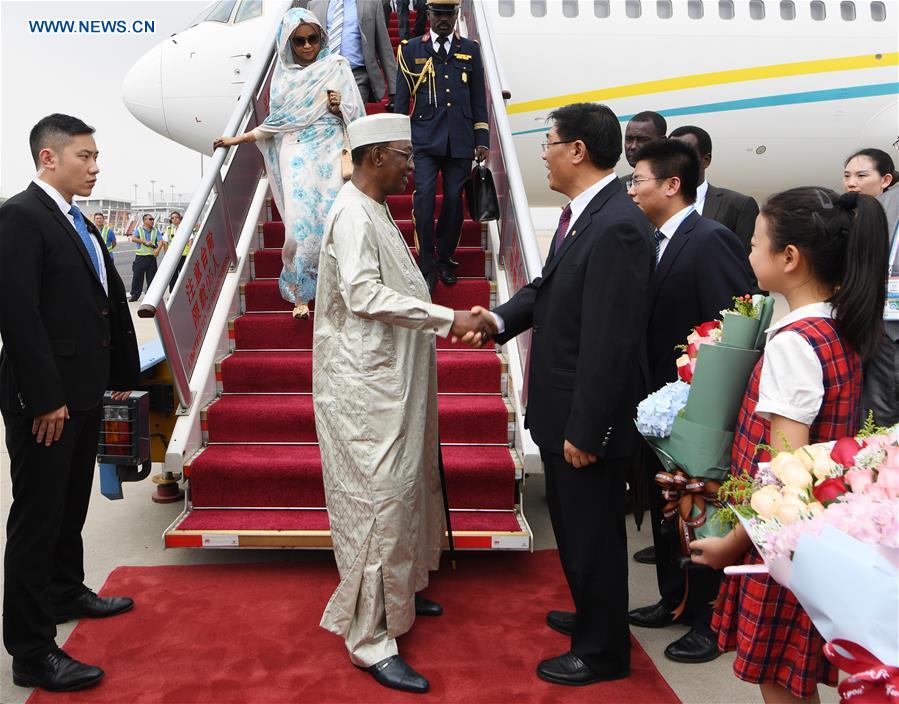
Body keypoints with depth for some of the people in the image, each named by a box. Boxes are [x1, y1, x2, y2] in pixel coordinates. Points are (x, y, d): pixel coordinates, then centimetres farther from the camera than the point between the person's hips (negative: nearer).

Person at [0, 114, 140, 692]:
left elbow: (110, 298, 15)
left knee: (72, 505, 22)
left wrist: (122, 372, 13)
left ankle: (66, 593, 42)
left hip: (84, 391, 9)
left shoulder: (79, 222, 14)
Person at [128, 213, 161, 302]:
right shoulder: (138, 229, 6)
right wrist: (145, 242, -14)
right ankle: (135, 294, 8)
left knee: (151, 277, 3)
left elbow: (160, 241, -1)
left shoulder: (156, 231, 12)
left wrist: (158, 249, -20)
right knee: (137, 276, 0)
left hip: (151, 256, 2)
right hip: (140, 256, -2)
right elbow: (133, 238, -9)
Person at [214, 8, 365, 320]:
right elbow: (276, 121, 16)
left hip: (329, 154, -1)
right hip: (296, 157, 1)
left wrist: (338, 107, -15)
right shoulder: (284, 73, 11)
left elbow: (353, 113, 6)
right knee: (300, 224, -8)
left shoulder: (336, 65, 5)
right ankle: (300, 294, 2)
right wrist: (237, 139, 13)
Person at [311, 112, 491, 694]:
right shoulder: (353, 214, -15)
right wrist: (447, 318, -25)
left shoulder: (375, 211, 16)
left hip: (392, 380, 10)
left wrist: (444, 321, 12)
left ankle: (398, 591, 38)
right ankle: (371, 639, 7)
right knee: (378, 499, -5)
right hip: (365, 385, -10)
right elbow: (364, 294, -26)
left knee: (402, 488, 19)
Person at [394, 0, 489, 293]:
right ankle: (427, 267, -4)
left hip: (460, 140, 2)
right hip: (424, 137, -2)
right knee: (424, 196, -12)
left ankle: (445, 260, 20)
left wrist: (482, 139, 6)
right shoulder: (411, 49, 8)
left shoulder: (470, 50, 13)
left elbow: (478, 98, 12)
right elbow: (402, 97, 7)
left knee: (454, 199, 3)